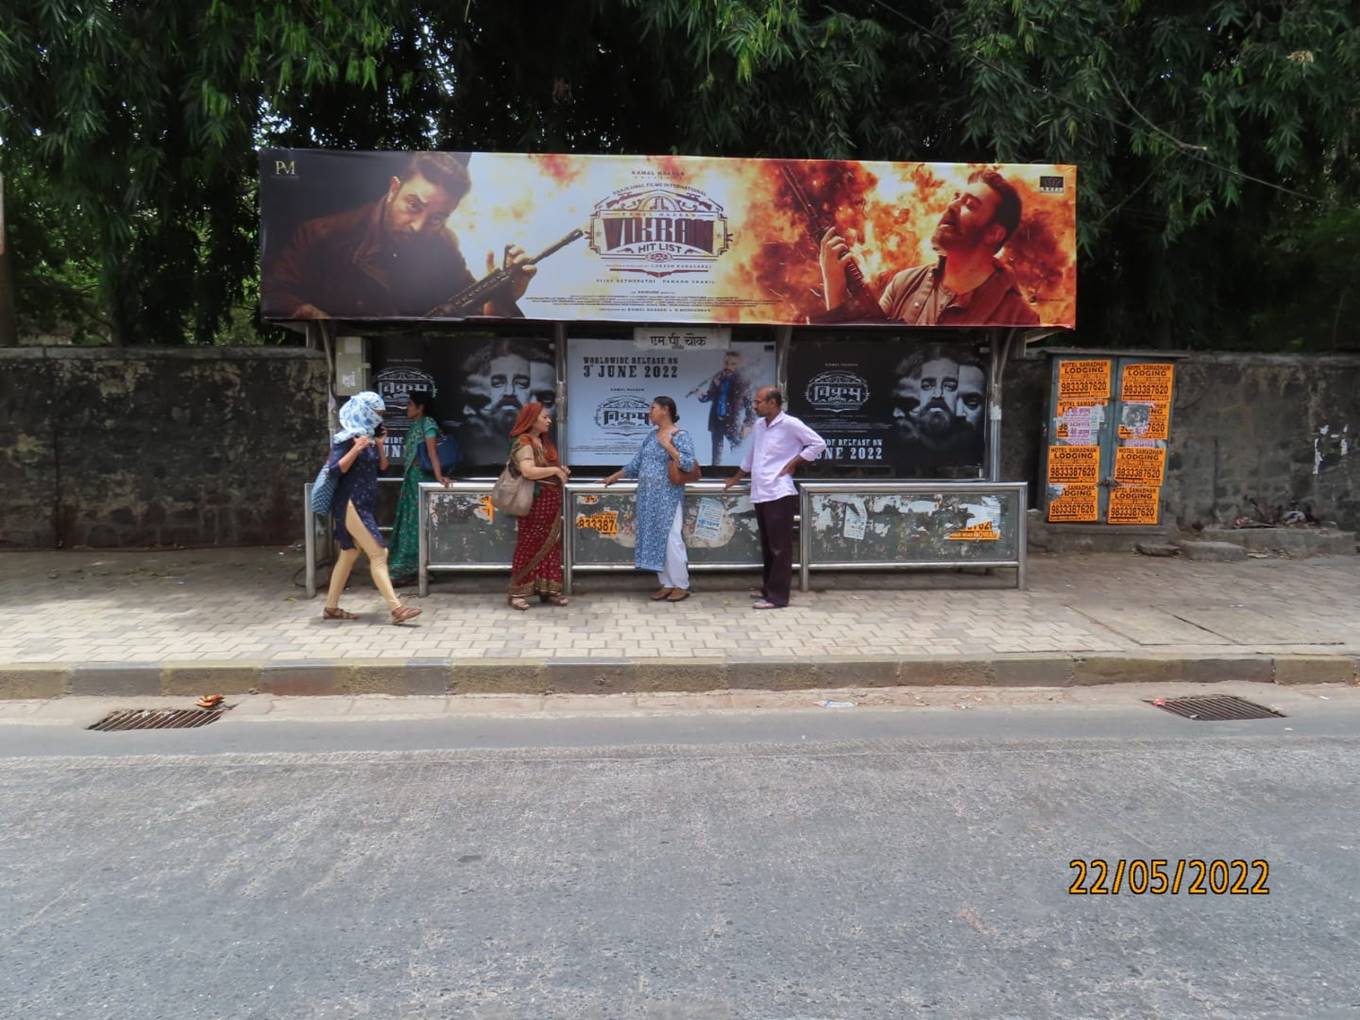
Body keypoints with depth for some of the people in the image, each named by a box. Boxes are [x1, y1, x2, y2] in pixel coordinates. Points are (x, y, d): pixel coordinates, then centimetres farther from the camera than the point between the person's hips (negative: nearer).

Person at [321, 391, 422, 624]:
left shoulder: (369, 436, 12)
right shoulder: (347, 437, -12)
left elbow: (382, 467, 15)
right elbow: (335, 469, -18)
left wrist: (379, 445, 3)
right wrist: (355, 450, -27)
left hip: (364, 504, 9)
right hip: (351, 504, -9)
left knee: (349, 554, 13)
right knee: (378, 553, -14)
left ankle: (331, 607, 21)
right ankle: (396, 608, -16)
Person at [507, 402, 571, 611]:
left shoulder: (544, 441, 15)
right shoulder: (523, 442, -13)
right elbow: (528, 471, -28)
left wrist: (560, 470, 8)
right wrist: (555, 470, -19)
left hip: (551, 500, 9)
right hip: (535, 501, -9)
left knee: (550, 545, 9)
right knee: (529, 546, -4)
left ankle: (547, 589, 16)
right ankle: (518, 592, 3)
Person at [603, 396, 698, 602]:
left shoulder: (681, 435, -7)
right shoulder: (652, 435, 14)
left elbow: (688, 464, -18)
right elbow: (636, 462, 20)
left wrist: (667, 445, -17)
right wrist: (615, 477, 22)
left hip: (668, 497, -7)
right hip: (649, 497, 7)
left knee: (671, 540, -7)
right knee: (655, 539, 7)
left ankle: (681, 585, 2)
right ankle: (666, 584, 13)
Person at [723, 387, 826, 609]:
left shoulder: (790, 424, -9)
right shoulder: (759, 425, 13)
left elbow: (818, 444, -7)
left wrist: (793, 463, -8)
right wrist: (736, 478, 32)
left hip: (779, 493, -7)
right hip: (760, 493, 8)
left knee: (780, 547, -5)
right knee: (767, 545, 15)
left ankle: (778, 596, -3)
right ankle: (769, 588, 24)